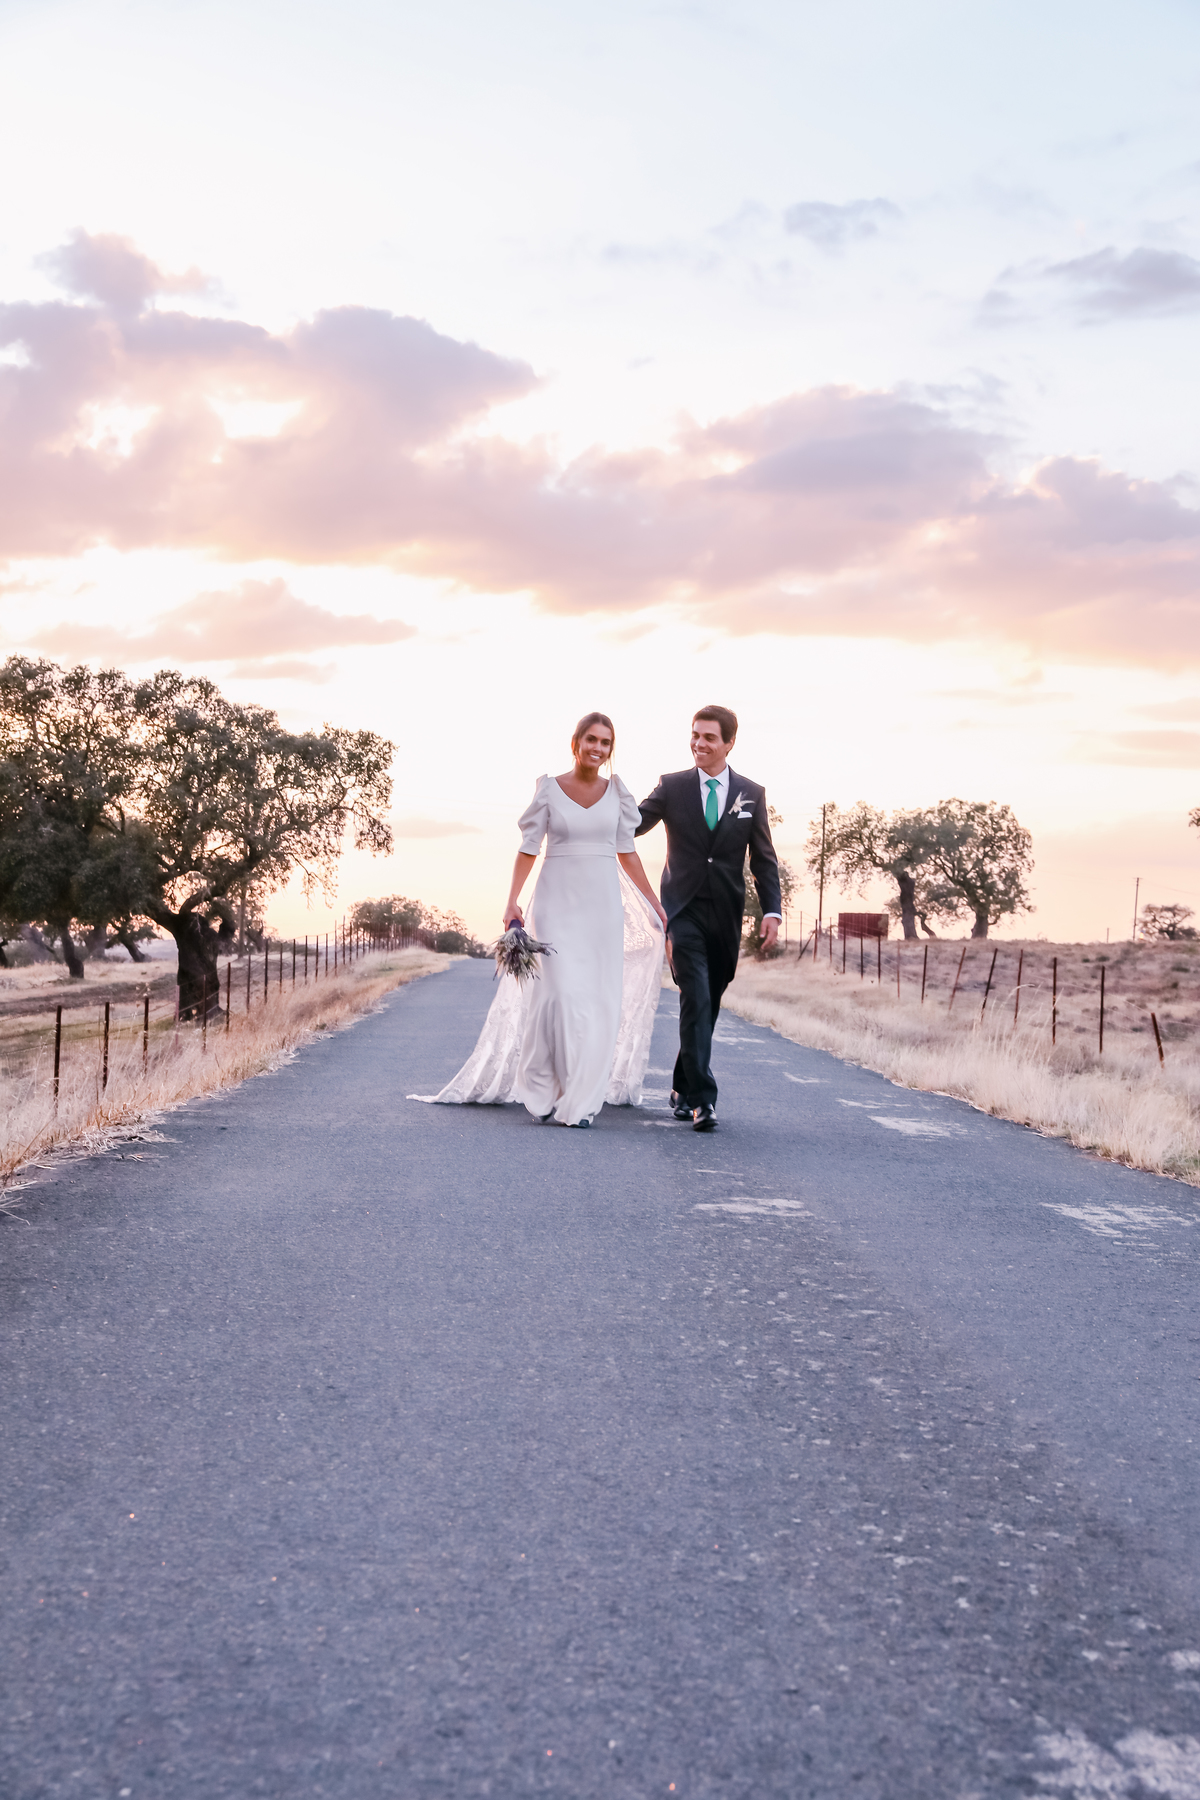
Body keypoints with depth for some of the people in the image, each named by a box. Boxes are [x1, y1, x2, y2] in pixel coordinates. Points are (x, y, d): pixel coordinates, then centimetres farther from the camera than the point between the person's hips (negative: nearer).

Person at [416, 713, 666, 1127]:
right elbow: (528, 849, -1)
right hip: (558, 901, -3)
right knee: (561, 992, -12)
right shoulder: (549, 789, 0)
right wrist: (512, 902, -12)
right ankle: (542, 1088, 6)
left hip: (603, 903, 3)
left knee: (599, 1000, 0)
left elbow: (627, 853, 12)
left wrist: (656, 905, 12)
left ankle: (580, 1099, 8)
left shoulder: (617, 791, 7)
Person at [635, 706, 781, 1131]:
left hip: (726, 916, 3)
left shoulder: (752, 794, 7)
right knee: (695, 1000, -14)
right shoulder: (672, 786, 3)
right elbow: (631, 825, -4)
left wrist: (772, 910, -3)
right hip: (684, 910, -2)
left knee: (708, 1006, 10)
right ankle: (702, 1099, -16)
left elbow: (764, 859, 7)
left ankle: (683, 1089, 26)